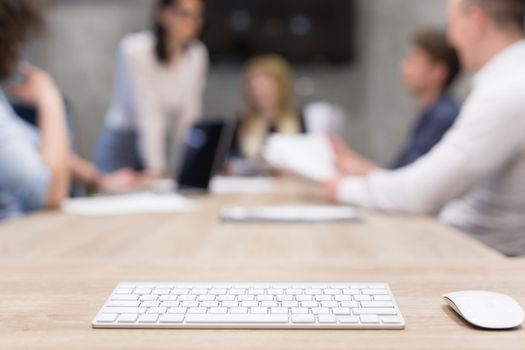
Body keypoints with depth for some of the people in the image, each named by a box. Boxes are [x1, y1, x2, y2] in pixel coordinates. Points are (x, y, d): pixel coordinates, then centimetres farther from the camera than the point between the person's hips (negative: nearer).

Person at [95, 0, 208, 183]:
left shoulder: (198, 54, -3)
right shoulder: (135, 49, -18)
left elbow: (189, 114, -3)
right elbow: (146, 114, -25)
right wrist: (156, 167, -30)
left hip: (158, 145, 5)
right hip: (120, 146, -4)